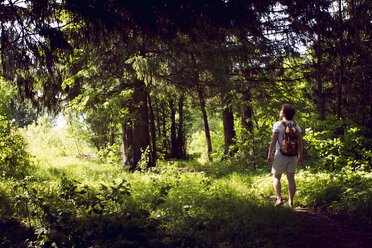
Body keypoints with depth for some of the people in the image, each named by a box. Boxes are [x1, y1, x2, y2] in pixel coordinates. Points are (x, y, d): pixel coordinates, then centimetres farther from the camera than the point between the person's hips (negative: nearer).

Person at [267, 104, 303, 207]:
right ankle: (290, 201, 6)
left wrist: (269, 155, -4)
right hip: (293, 155, 4)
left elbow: (273, 141, -9)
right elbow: (300, 142, 8)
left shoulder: (278, 125, -6)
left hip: (281, 155, -4)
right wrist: (300, 156, 14)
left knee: (276, 177, 6)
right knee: (291, 178, 6)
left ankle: (279, 198, -9)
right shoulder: (296, 126, 8)